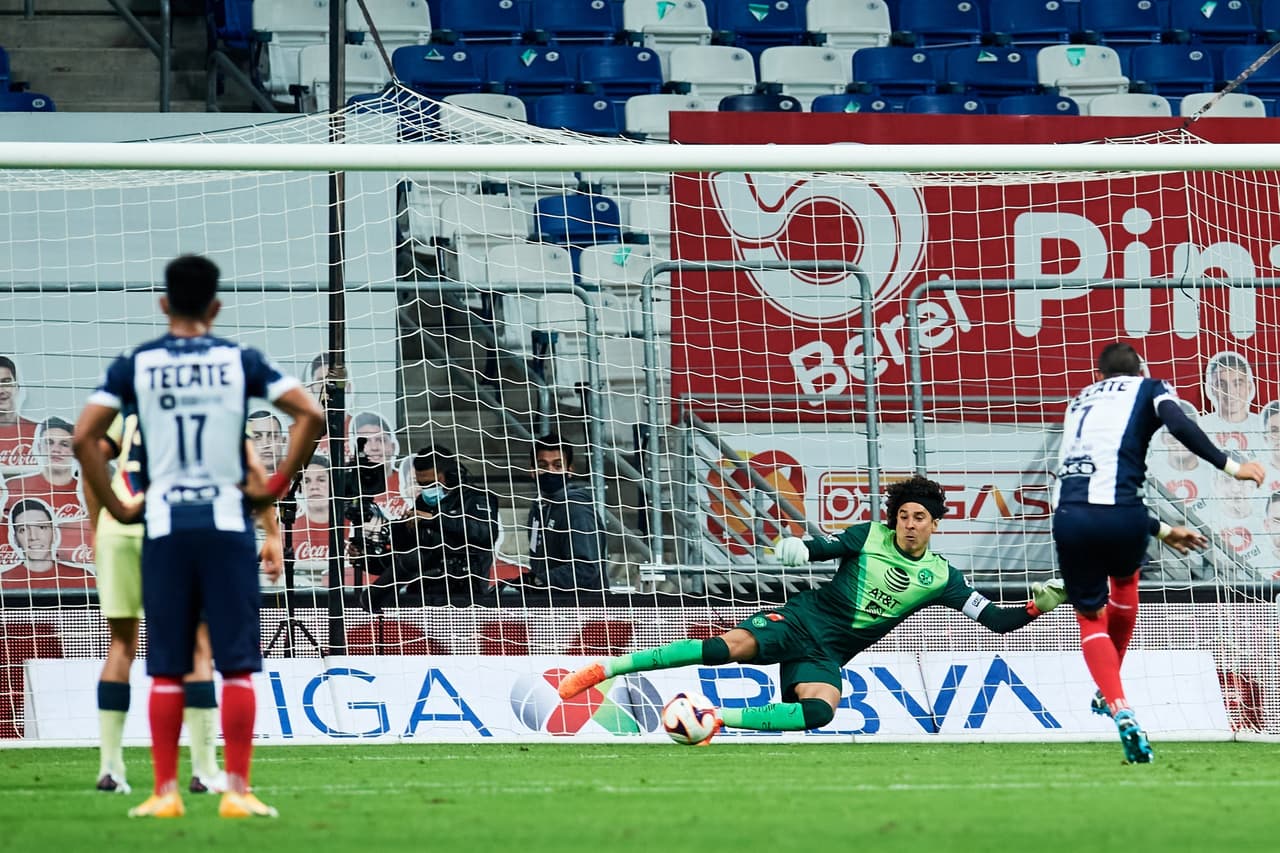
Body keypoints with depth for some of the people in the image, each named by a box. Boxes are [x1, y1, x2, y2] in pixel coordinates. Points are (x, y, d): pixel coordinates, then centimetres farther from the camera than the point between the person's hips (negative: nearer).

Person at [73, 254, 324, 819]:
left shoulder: (136, 365, 2)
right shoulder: (239, 362, 1)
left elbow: (85, 436, -5)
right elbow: (309, 415, -6)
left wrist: (114, 507, 4)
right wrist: (276, 486, 0)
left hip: (163, 525, 1)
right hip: (227, 521, -1)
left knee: (166, 667, 6)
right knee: (237, 663, 1)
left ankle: (165, 792, 4)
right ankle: (237, 790, -4)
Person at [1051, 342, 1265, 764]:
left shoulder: (1080, 403, 32)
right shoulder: (1149, 389, 17)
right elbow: (1179, 425, -7)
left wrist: (1162, 531, 40)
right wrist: (1230, 466, -3)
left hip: (1070, 515, 3)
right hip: (1121, 514, -3)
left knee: (1091, 616, 17)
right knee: (1125, 577, 32)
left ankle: (1120, 709, -7)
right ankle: (1108, 693, 39)